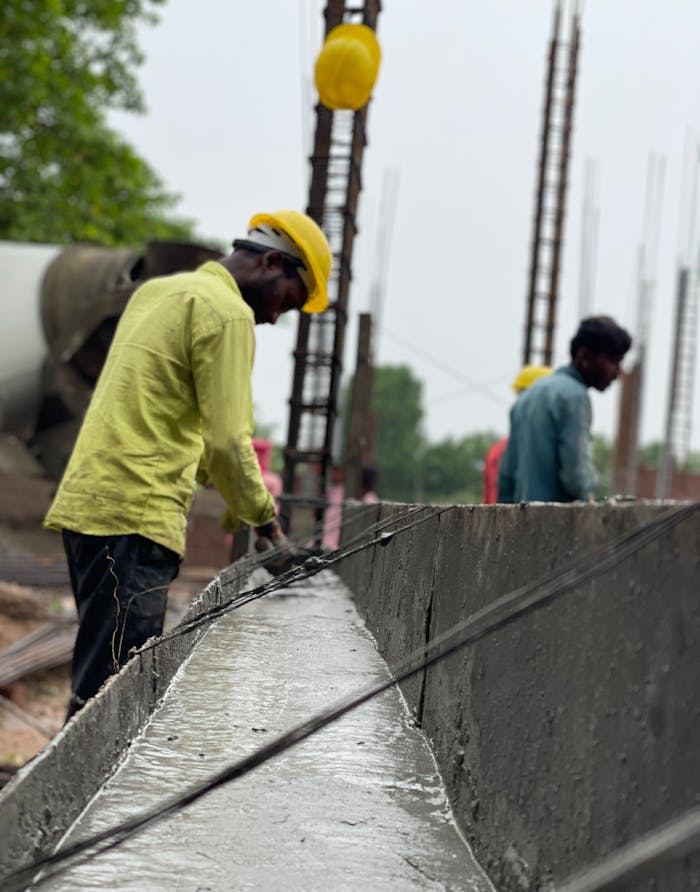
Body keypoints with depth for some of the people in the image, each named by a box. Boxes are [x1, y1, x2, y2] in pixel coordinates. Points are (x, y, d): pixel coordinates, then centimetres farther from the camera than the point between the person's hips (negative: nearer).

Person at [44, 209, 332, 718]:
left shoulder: (158, 292, 23)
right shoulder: (228, 313, -6)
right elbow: (227, 442, -11)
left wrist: (240, 500, 24)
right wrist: (267, 523, 1)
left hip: (86, 500, 10)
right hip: (134, 514, -10)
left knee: (102, 680, 10)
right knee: (108, 691, -14)